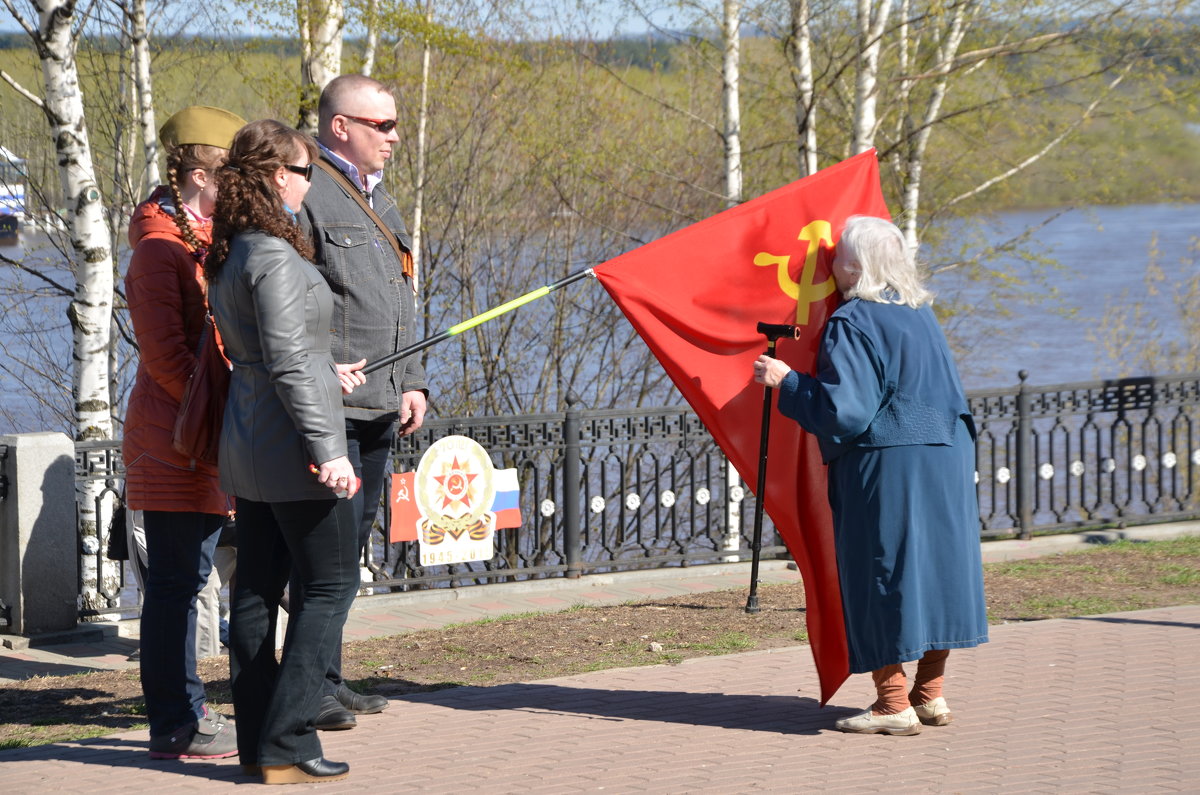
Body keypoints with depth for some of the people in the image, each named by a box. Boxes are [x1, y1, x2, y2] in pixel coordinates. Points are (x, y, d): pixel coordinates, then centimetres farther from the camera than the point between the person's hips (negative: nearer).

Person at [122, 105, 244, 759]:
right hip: (174, 441, -9)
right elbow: (164, 351, -19)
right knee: (176, 580, -6)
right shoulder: (160, 247, -12)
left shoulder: (204, 240, 17)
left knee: (186, 577, 13)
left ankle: (185, 714, 20)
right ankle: (175, 727, -3)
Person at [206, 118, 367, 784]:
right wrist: (326, 448, -22)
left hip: (247, 450, 9)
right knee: (331, 584, -2)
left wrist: (327, 372, 27)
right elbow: (286, 363, -22)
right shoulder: (275, 258, -18)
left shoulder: (228, 256, 11)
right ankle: (284, 744, -5)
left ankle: (257, 740, 15)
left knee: (256, 588, 11)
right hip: (292, 451, -9)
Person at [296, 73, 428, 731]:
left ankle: (328, 682, 20)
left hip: (377, 405, 9)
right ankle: (316, 686, -4)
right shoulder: (304, 194, -11)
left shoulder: (375, 197, 21)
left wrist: (410, 382, 19)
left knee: (352, 536, 12)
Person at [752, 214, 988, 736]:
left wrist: (785, 381, -10)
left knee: (881, 575, -2)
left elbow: (844, 410, -20)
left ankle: (894, 703, -1)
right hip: (944, 460, 8)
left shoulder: (852, 324, -14)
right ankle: (930, 694, 18)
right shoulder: (921, 315, 12)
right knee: (932, 565, 13)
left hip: (885, 471, -8)